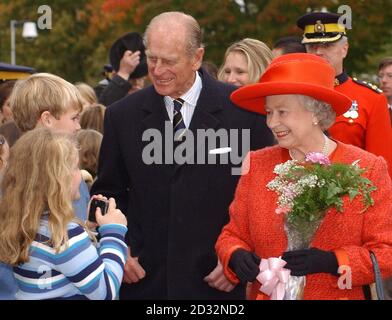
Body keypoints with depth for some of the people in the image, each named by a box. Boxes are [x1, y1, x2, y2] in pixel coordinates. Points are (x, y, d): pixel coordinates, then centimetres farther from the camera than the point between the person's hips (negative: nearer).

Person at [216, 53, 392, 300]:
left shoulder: (367, 169, -9)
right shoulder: (257, 166, -1)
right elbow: (233, 235, 4)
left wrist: (330, 261, -25)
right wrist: (236, 257, -18)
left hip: (338, 295, -2)